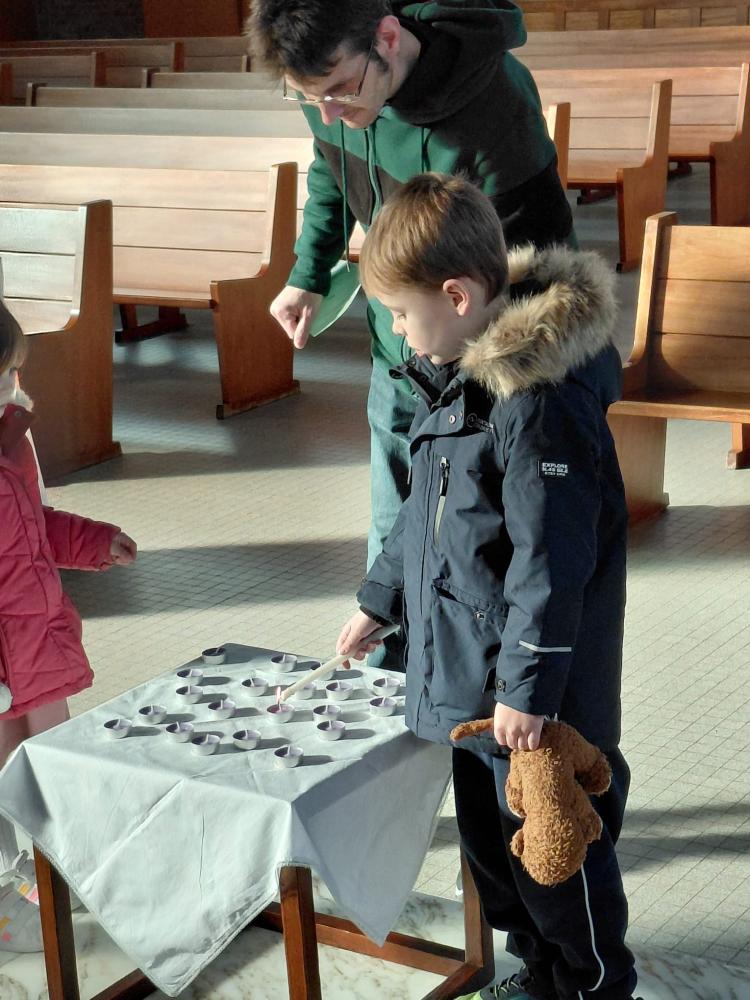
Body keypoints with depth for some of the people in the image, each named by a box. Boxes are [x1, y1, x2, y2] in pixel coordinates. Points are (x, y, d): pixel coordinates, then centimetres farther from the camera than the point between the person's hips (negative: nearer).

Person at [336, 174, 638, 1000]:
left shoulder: (540, 399, -25)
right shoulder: (452, 373, 6)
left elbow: (551, 559, -24)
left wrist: (527, 684, -21)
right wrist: (379, 599, 23)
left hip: (532, 683, -9)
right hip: (462, 664, 9)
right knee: (487, 833, 21)